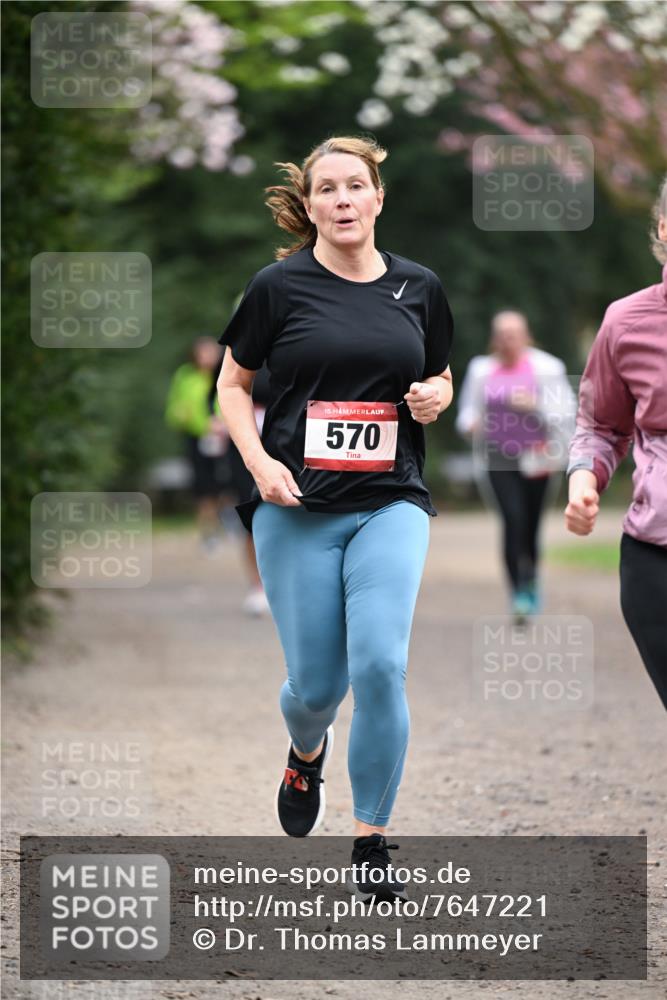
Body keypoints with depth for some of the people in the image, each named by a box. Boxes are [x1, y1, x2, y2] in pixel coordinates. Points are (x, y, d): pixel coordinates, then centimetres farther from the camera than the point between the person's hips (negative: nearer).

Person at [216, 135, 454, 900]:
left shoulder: (417, 287, 7)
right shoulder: (281, 285, -1)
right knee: (316, 683, 2)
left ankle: (372, 843, -2)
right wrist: (260, 462, -9)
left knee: (381, 665, -16)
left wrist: (436, 398, -3)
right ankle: (305, 754, 42)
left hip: (390, 505, 1)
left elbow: (439, 378, 21)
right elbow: (232, 385, 7)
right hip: (298, 510, -1)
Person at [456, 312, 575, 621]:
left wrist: (536, 404, -21)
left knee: (530, 527, 7)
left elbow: (566, 409, -3)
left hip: (536, 459, 0)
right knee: (513, 520, -18)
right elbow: (468, 407, 15)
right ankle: (519, 595, -17)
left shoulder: (546, 368, 0)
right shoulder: (481, 370, 6)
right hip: (497, 461, 0)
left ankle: (531, 581, 35)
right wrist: (469, 423, -9)